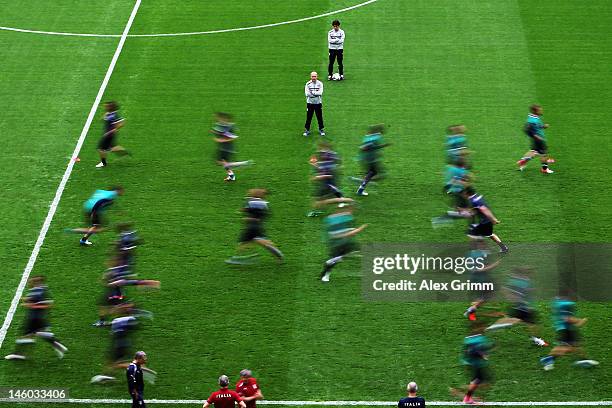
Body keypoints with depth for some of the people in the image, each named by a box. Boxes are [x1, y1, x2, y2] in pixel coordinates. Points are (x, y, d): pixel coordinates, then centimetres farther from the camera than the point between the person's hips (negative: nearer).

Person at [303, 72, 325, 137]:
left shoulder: (320, 84, -2)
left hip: (318, 103, 0)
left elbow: (320, 93, -15)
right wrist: (316, 94, -17)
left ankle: (321, 129, 18)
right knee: (308, 117, 4)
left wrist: (312, 92, -17)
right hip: (310, 103, 0)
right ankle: (307, 130, 14)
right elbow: (307, 94, -13)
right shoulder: (308, 84, -1)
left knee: (320, 117, 5)